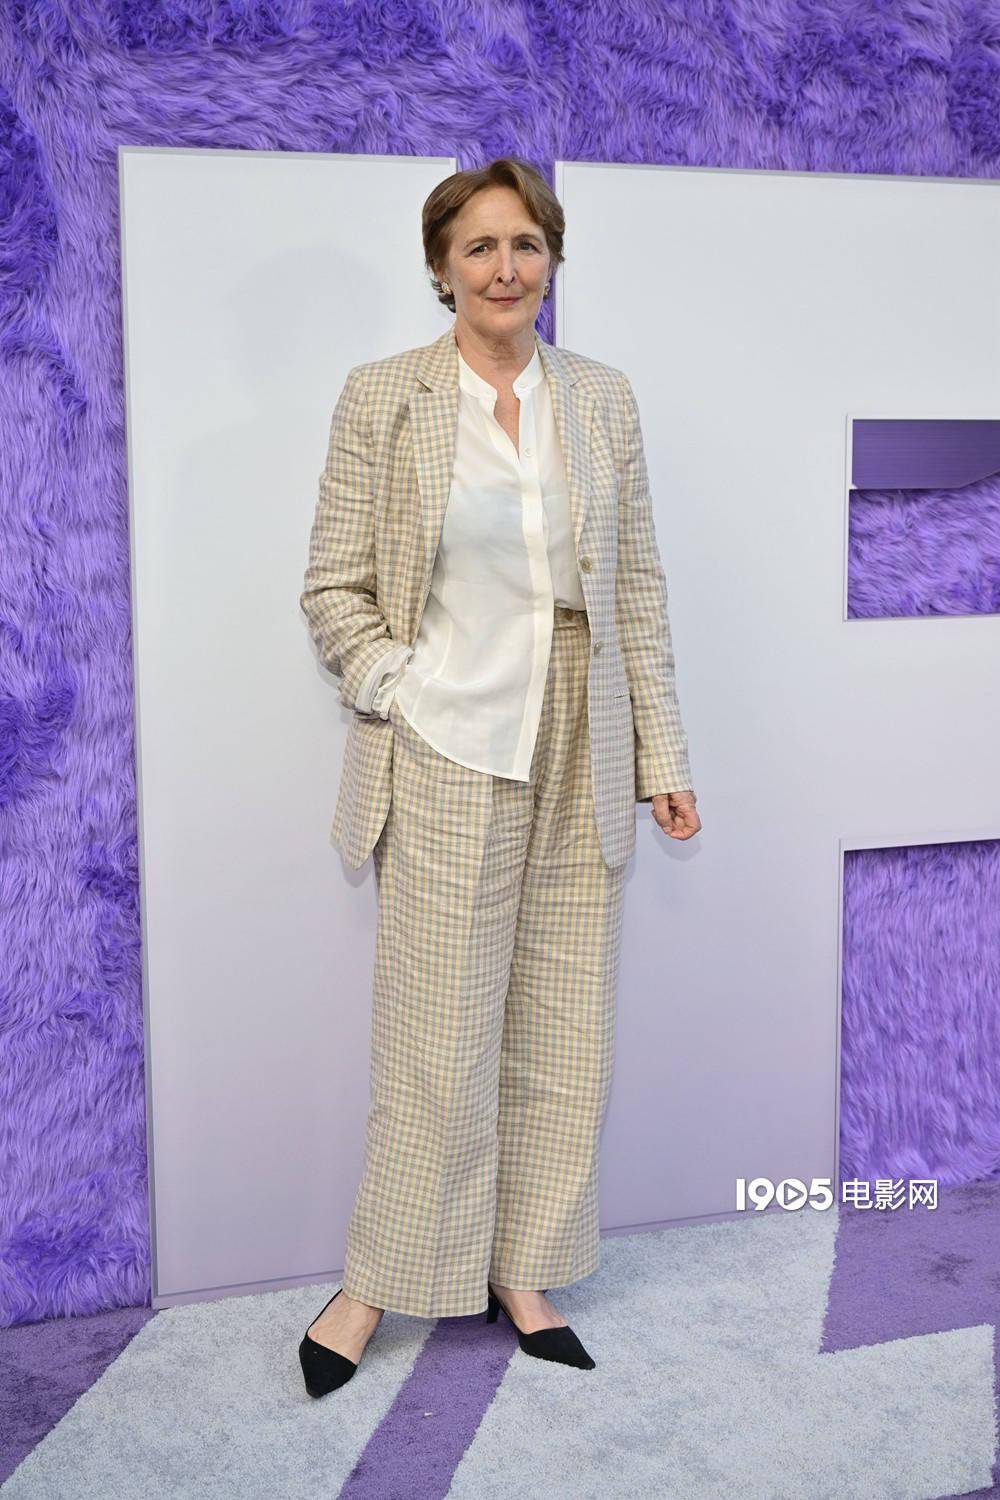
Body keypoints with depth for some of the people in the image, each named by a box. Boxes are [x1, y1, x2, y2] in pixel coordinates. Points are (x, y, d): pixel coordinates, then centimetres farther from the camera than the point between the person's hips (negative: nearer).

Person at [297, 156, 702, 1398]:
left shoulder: (603, 399, 7)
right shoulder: (382, 398, -2)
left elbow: (638, 588, 7)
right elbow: (334, 587, 0)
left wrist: (662, 755, 5)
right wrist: (403, 693, -11)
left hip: (580, 768, 4)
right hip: (447, 764, -3)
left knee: (562, 1040, 11)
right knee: (439, 1045, 2)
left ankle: (523, 1272, 28)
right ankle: (381, 1281, 24)